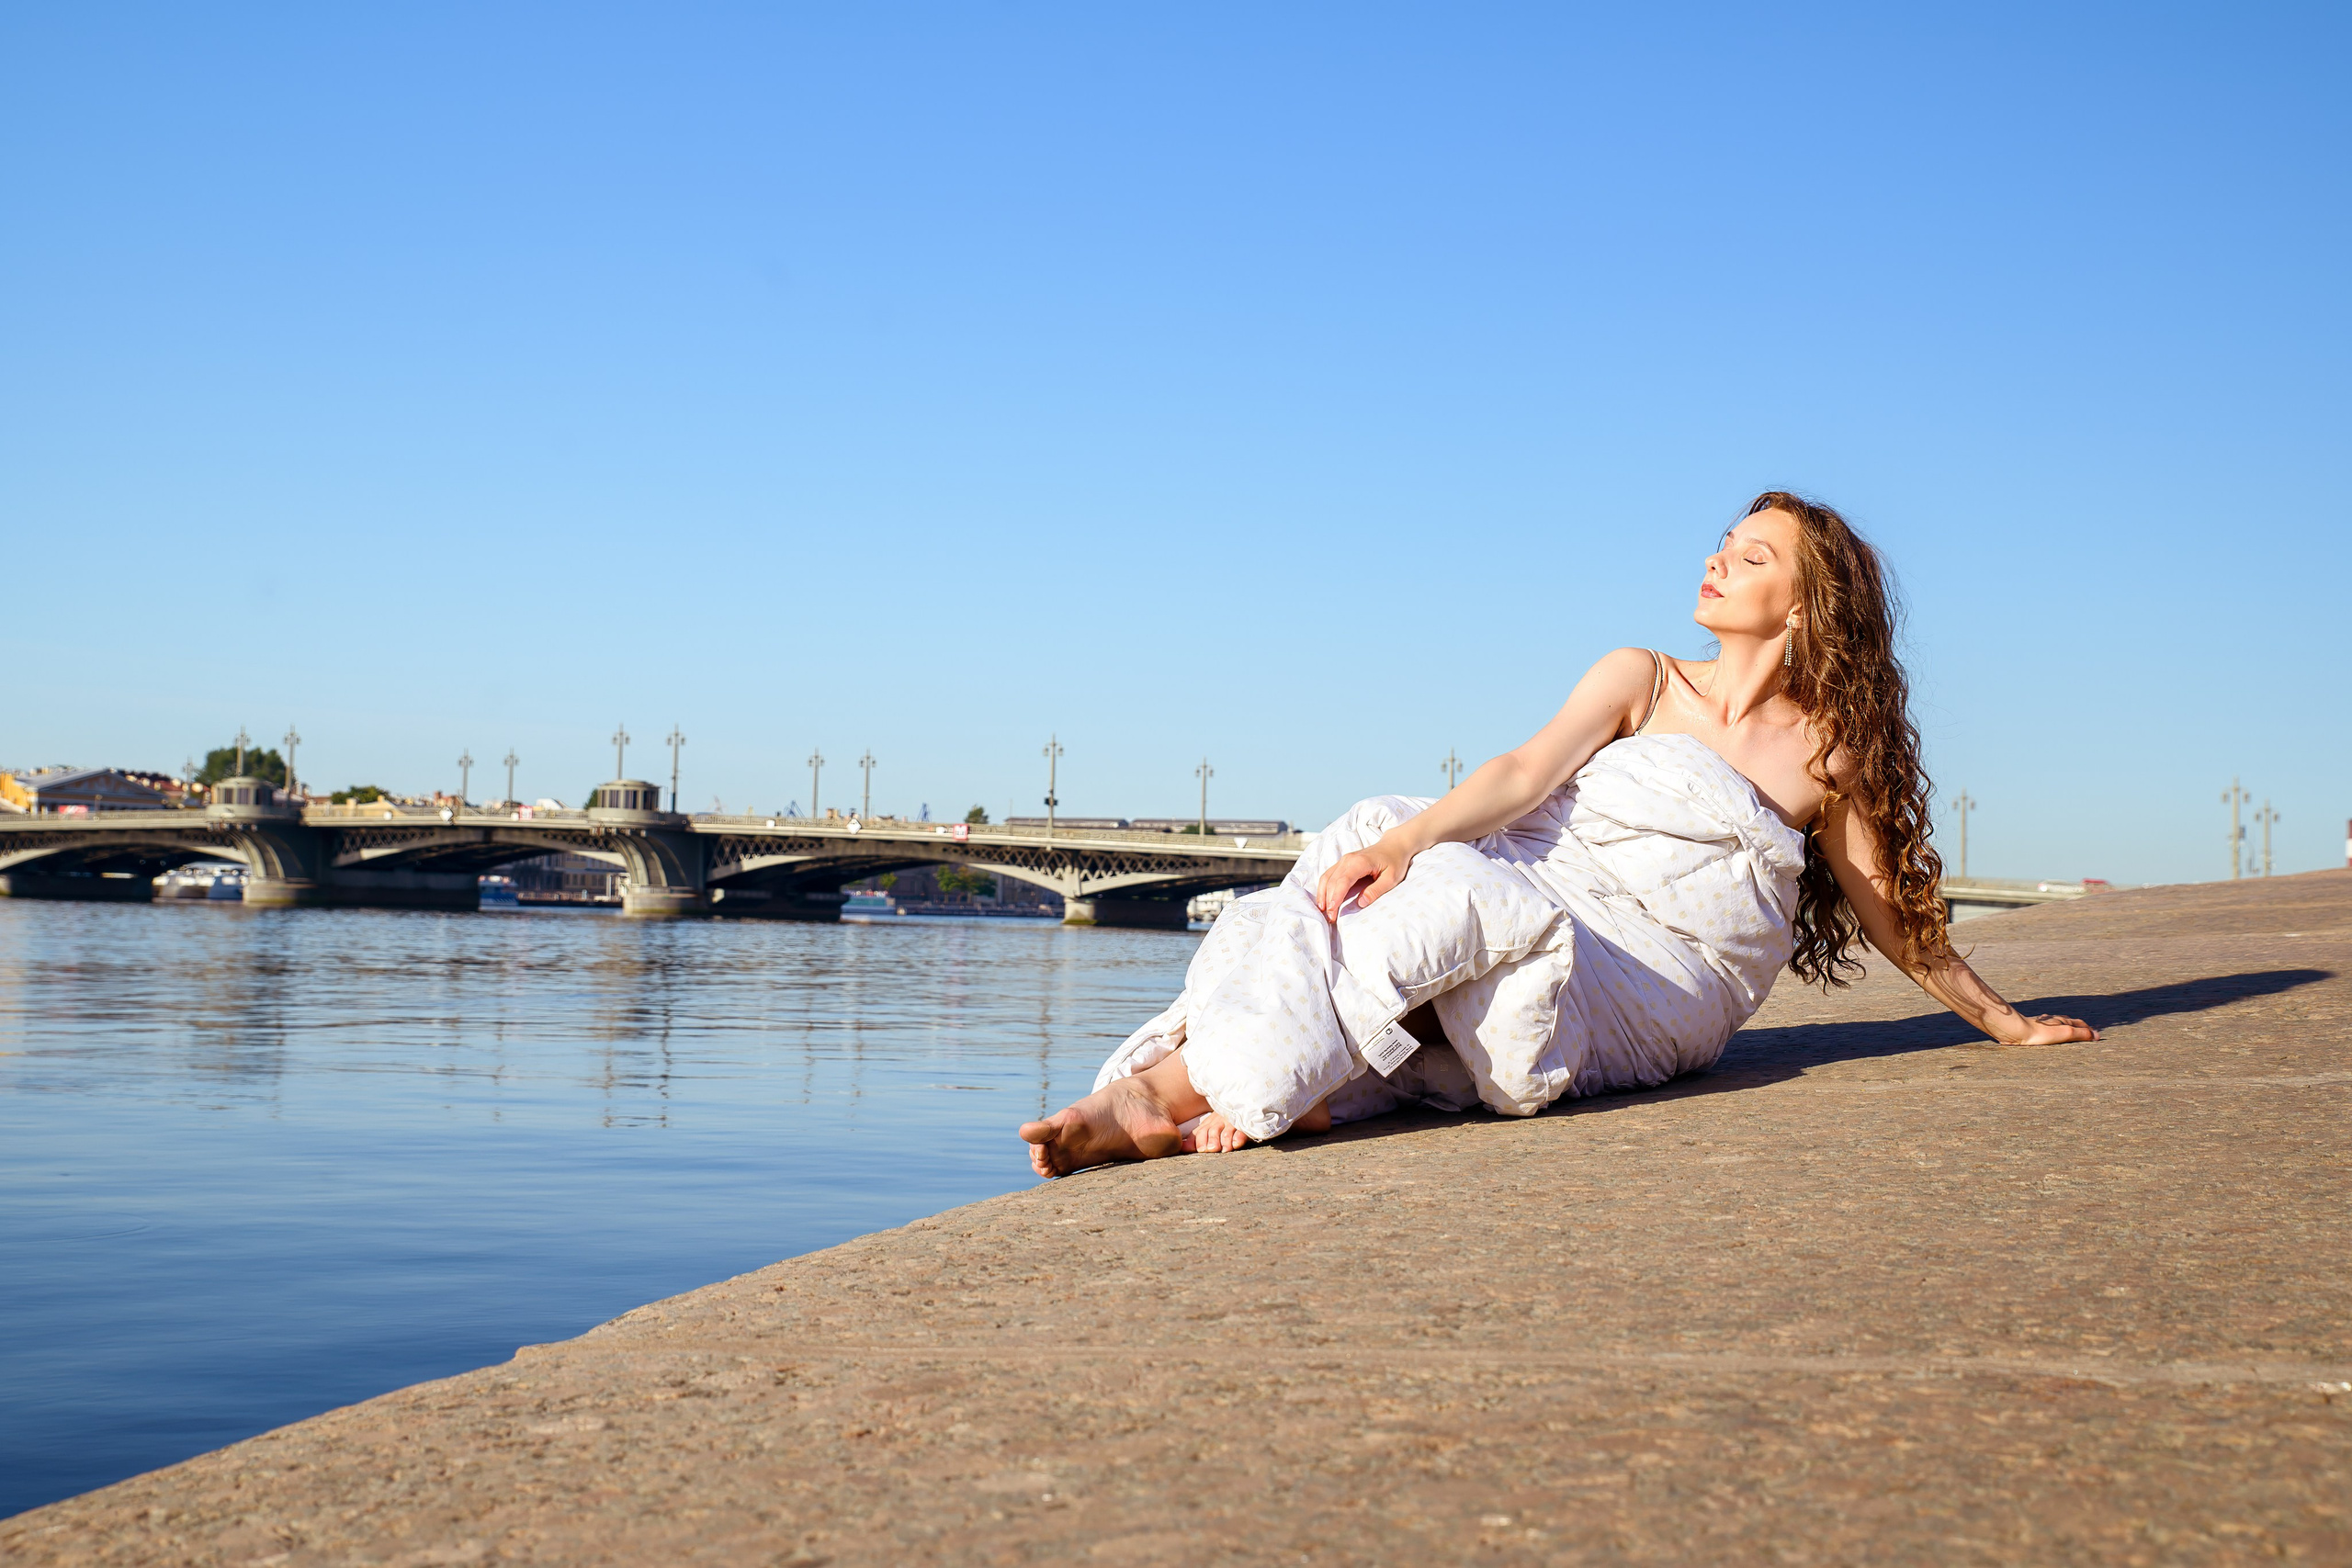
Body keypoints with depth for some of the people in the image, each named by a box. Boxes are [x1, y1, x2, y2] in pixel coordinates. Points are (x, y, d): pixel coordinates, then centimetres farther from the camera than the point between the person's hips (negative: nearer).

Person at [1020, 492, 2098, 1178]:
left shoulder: (1829, 751, 11)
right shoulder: (1644, 681, 15)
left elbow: (1892, 910, 21)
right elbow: (1528, 772, 0)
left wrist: (2001, 1021, 28)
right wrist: (1406, 841, -18)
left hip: (1654, 986, -3)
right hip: (1537, 913, 3)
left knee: (1453, 894, -34)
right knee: (1376, 834, -27)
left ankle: (1168, 1091, -42)